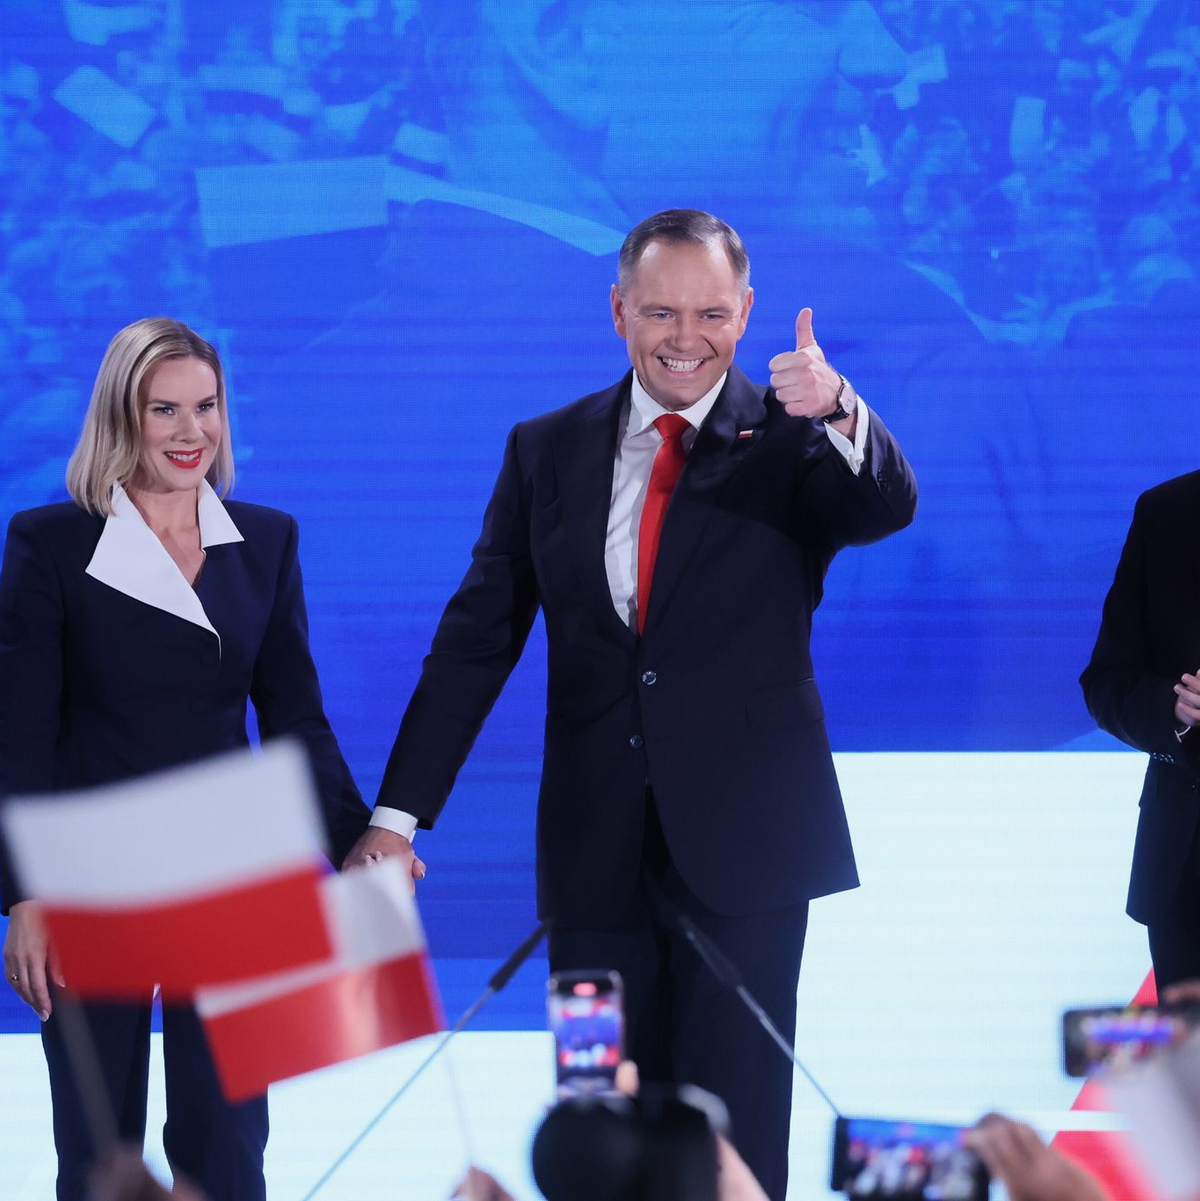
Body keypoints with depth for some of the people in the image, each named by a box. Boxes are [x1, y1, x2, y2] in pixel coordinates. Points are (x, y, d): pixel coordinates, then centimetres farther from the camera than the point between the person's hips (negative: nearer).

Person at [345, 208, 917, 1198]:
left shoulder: (793, 440, 0)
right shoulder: (548, 450, 8)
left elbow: (889, 508, -20)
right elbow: (477, 637, 8)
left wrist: (839, 412, -42)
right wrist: (400, 812, 2)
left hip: (742, 844, -3)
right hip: (598, 847, 3)